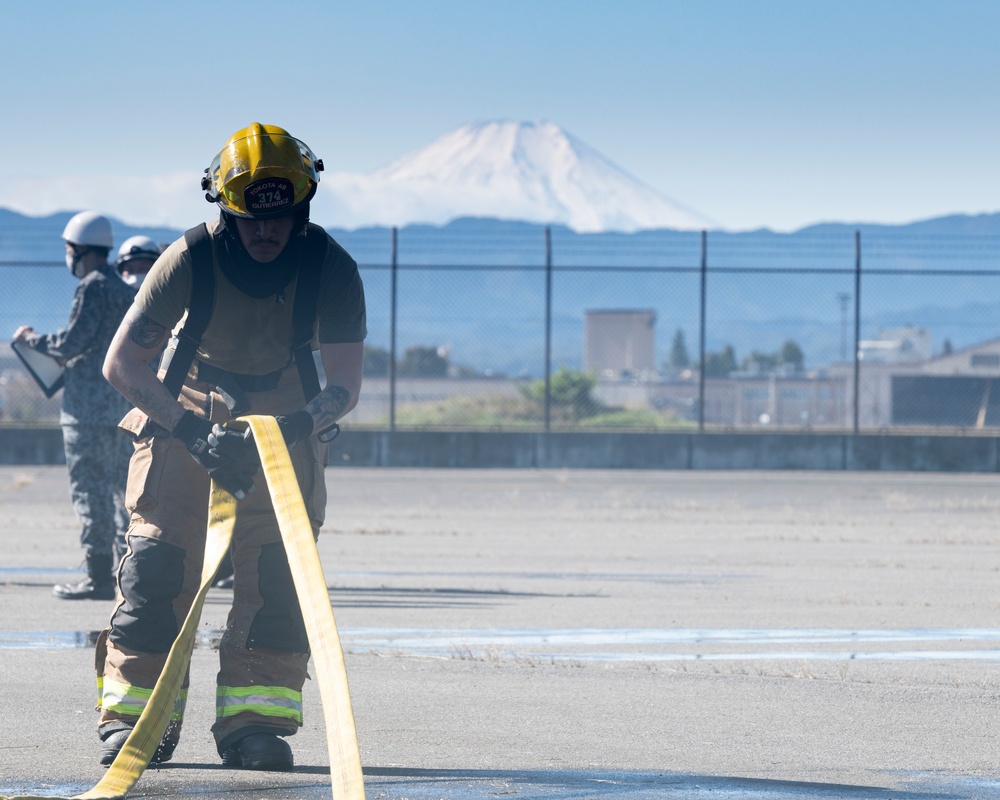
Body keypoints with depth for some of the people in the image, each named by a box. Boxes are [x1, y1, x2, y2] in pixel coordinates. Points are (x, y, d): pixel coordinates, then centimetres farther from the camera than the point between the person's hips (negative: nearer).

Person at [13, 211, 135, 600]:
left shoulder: (92, 288, -12)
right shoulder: (124, 291, 16)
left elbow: (72, 343, -16)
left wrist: (32, 339, 0)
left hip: (90, 407, -9)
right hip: (122, 406, 9)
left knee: (91, 491, -6)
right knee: (119, 491, 12)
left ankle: (99, 577, -8)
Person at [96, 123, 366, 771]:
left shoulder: (331, 269, -21)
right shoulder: (191, 260, -24)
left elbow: (346, 382, -20)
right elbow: (121, 362, -23)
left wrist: (305, 422, -41)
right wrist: (195, 433, -32)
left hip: (288, 418, 1)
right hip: (187, 410, -1)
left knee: (277, 568, -12)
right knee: (159, 558, -11)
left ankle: (256, 719, -7)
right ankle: (136, 716, -5)